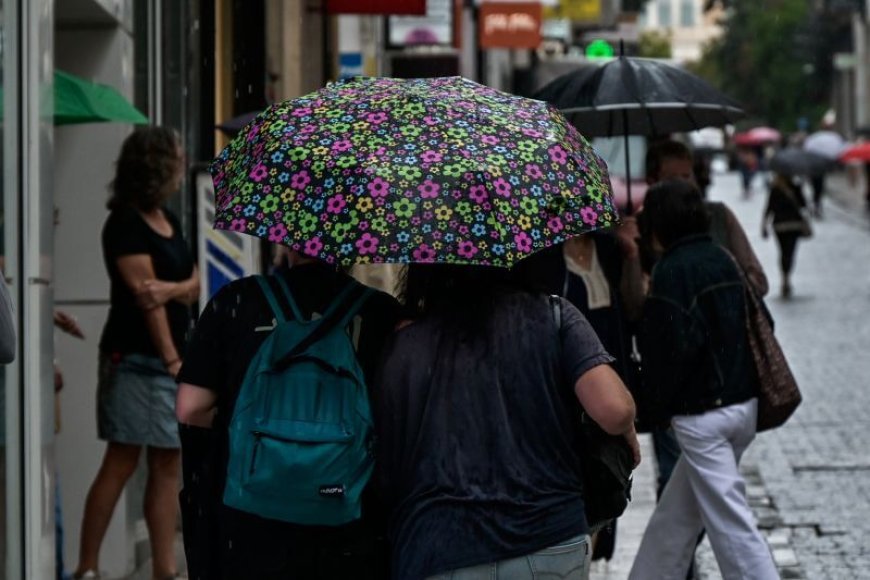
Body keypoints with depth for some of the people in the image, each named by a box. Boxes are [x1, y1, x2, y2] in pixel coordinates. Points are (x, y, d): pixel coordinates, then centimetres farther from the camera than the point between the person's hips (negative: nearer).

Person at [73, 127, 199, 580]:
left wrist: (170, 289, -13)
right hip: (136, 359, -8)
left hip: (172, 357, 8)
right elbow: (144, 295, -14)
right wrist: (171, 357, -15)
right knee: (121, 462, -7)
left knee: (167, 463, 6)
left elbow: (194, 285, 10)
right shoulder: (126, 223, -10)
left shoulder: (168, 221, 14)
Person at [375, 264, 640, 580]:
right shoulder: (550, 314, 3)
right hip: (550, 544, 0)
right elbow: (613, 410, -8)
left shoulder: (399, 349, 9)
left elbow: (385, 473, 11)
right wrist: (628, 435, 13)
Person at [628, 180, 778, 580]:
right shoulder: (722, 260, 11)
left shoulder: (672, 270, -14)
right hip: (743, 403, 9)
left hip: (702, 413, -9)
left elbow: (674, 348, -19)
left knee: (731, 523, -6)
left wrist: (658, 407, -6)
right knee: (677, 512, 19)